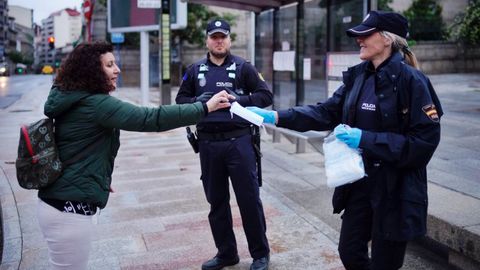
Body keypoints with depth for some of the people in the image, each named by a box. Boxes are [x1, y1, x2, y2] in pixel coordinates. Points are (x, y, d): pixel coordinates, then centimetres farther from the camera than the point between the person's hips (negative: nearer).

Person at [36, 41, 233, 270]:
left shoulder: (74, 100, 11)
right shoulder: (95, 104, -19)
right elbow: (150, 119, -26)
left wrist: (99, 179, 25)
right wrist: (205, 107, -23)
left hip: (59, 202, 10)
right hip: (69, 209, -10)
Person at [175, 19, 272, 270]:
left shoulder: (243, 67, 3)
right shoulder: (195, 70, 11)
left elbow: (265, 95, 1)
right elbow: (180, 99, 15)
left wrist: (240, 99, -14)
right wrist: (197, 101, -6)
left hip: (238, 141, -3)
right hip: (208, 144, 3)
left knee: (249, 199, 1)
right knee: (217, 201, 12)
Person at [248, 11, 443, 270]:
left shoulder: (411, 80, -16)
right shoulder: (357, 76, 4)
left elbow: (424, 141, -20)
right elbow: (326, 112, 3)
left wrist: (366, 139, -24)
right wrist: (276, 117, -6)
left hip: (396, 192, -6)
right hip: (359, 184, 6)